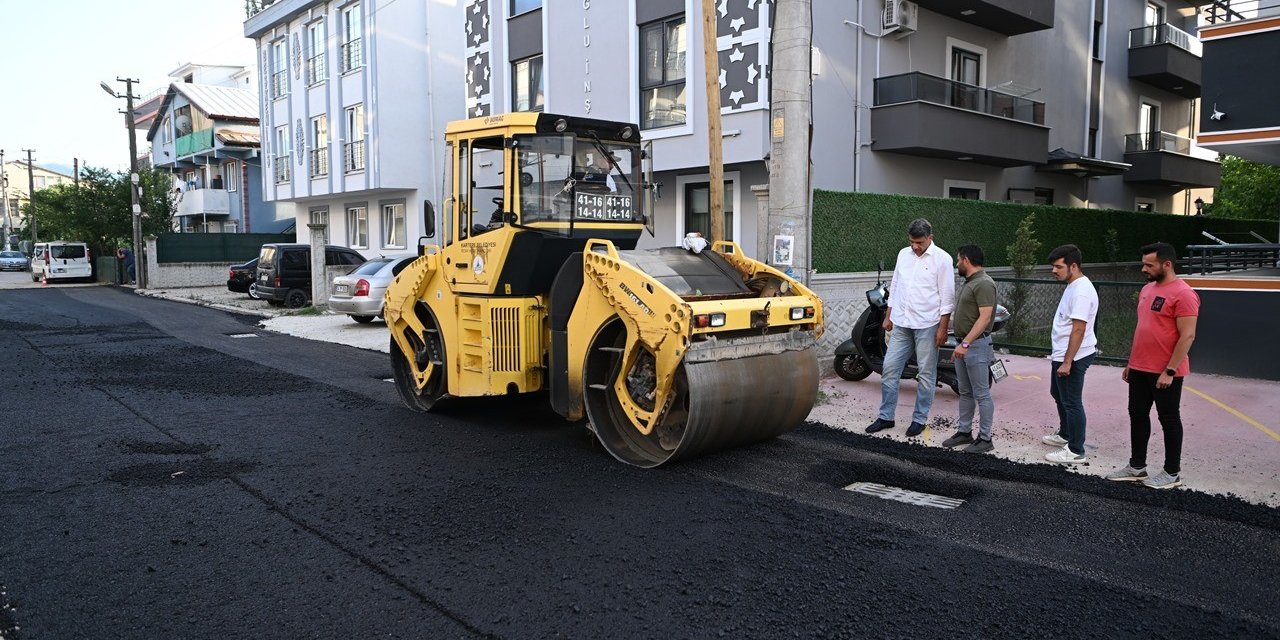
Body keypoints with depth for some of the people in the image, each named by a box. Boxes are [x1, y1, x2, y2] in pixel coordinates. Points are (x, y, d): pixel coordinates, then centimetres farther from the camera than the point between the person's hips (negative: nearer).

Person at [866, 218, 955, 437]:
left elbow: (947, 296, -8)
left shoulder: (942, 259, -7)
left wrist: (943, 328, -12)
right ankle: (885, 417, 13)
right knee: (890, 369, 4)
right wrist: (888, 316, 15)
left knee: (926, 374, 3)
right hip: (901, 323, 5)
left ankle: (919, 419, 13)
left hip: (927, 325, -5)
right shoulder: (904, 254, 9)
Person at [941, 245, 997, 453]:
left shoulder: (984, 284, -17)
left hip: (977, 345, -10)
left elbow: (984, 318, -24)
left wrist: (965, 343, -29)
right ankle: (965, 432, 24)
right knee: (965, 392, 15)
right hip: (963, 344, 10)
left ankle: (985, 438, 4)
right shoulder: (968, 282, 14)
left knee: (981, 394, -2)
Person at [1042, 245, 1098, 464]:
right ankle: (1065, 434, 42)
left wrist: (1067, 362, -27)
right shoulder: (1073, 286, 10)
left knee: (1072, 403, -3)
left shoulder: (1081, 291, -23)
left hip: (1072, 357, -11)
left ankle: (1076, 451, 5)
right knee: (1058, 394, 25)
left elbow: (1078, 330, -27)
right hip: (1061, 354, 11)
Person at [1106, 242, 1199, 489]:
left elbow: (1187, 336, -19)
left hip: (1165, 372, -8)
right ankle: (1137, 466, 24)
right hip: (1140, 369, 8)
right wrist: (1131, 362, 17)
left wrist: (1169, 371, -20)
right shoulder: (1147, 290, 11)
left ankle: (1172, 473, 16)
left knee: (1169, 420, 4)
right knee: (1137, 415, 13)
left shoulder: (1183, 294, -16)